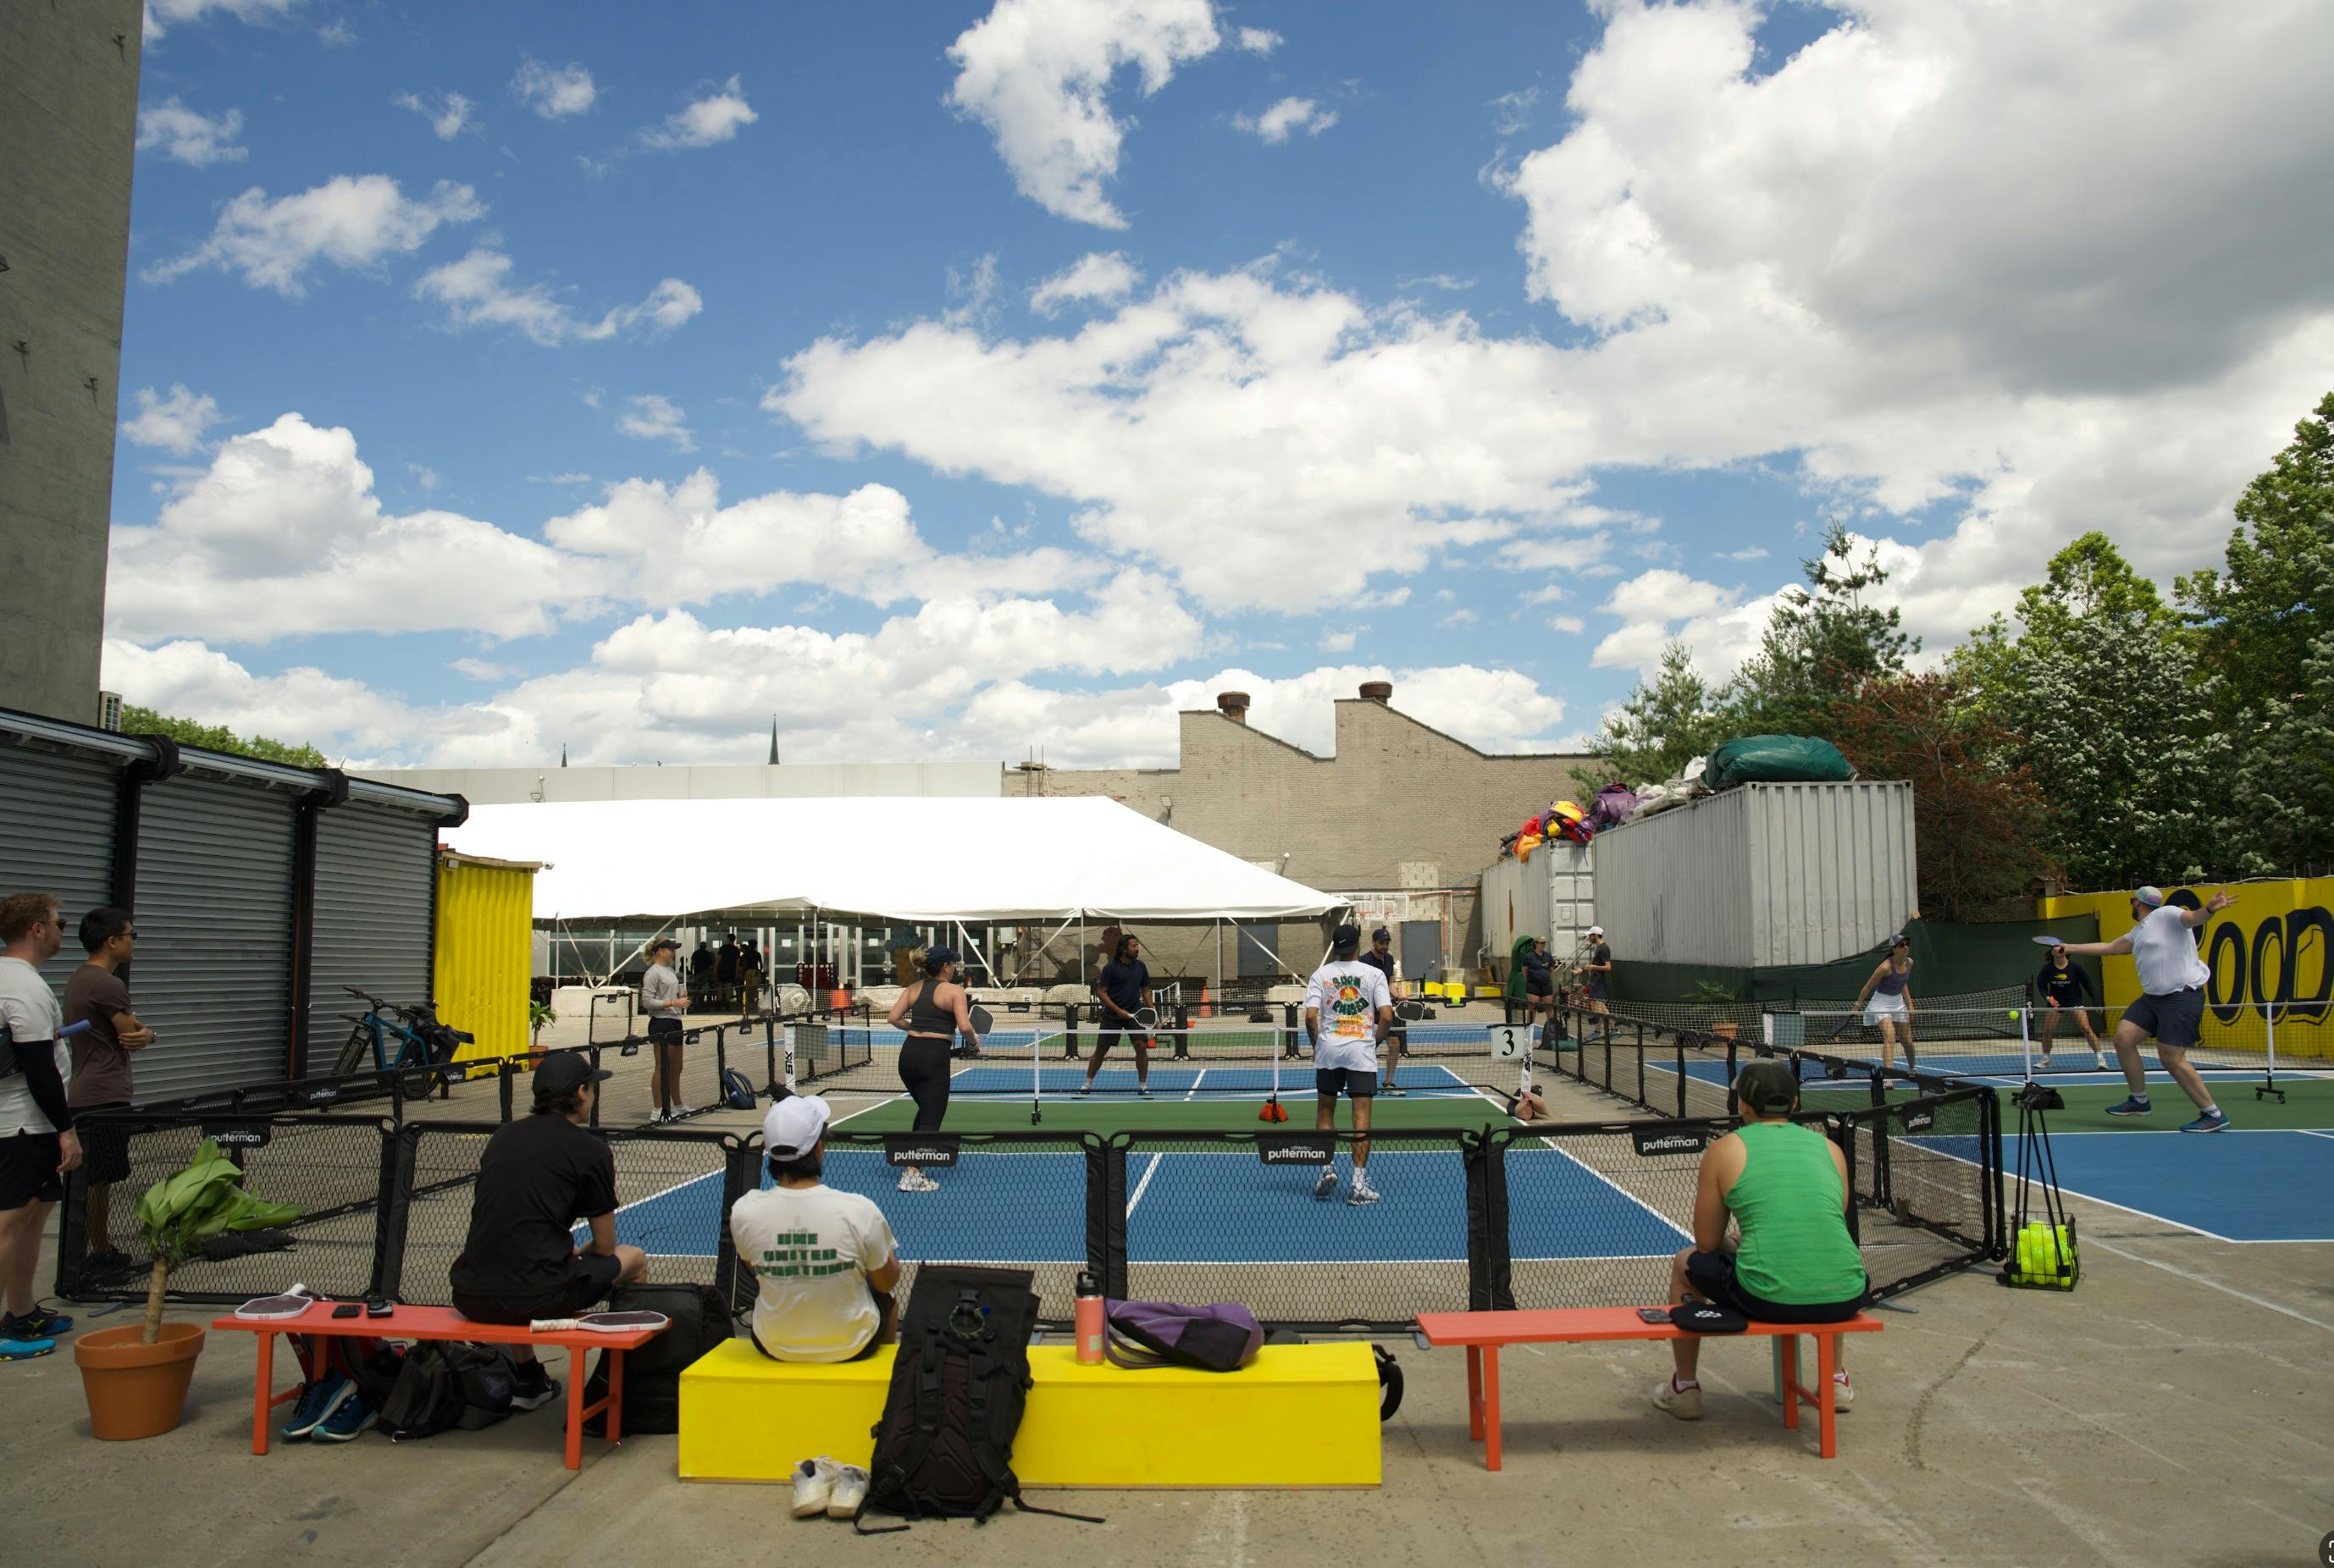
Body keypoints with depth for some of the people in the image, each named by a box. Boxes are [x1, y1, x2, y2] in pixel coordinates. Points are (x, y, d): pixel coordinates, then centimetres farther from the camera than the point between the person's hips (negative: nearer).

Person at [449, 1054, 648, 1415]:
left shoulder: (503, 1136, 12)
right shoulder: (590, 1150, -3)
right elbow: (605, 1247, 5)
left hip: (471, 1299, 6)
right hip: (535, 1299, -6)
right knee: (634, 1259, 19)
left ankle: (529, 1379, 39)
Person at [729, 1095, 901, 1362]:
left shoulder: (743, 1212, -21)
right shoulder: (859, 1210, -26)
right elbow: (888, 1283, -8)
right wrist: (889, 1253, 12)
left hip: (773, 1348, 2)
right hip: (851, 1348, -1)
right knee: (886, 1300, 31)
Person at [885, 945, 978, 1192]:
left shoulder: (913, 989, 11)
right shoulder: (954, 991, -5)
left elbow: (894, 1018, 6)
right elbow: (964, 1026, -15)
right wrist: (974, 1040, 4)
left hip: (908, 1053, 7)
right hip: (934, 1056, -6)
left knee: (925, 1110, 27)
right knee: (931, 1120, -1)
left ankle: (912, 1162, 33)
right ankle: (911, 1176, -11)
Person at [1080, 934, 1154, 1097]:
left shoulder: (1141, 966, 5)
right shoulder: (1110, 968, -8)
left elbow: (1145, 990, 13)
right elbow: (1101, 992, -9)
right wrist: (1118, 1010, -16)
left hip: (1135, 1013, 3)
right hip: (1111, 1015, -3)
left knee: (1141, 1046, -11)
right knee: (1101, 1049, 3)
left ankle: (1142, 1085, 1)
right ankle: (1088, 1084, 17)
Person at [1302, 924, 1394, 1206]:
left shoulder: (1320, 975, 4)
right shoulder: (1374, 975, 2)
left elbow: (1311, 1016, -5)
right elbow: (1386, 1016, -7)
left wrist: (1317, 1045, 9)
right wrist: (1376, 1041, 8)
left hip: (1328, 1049, 1)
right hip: (1362, 1051, -1)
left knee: (1325, 1111, 17)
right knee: (1361, 1117, 0)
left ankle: (1327, 1168, 8)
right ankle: (1359, 1183, -2)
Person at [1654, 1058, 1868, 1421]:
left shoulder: (1724, 1150, 3)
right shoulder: (1830, 1148, 13)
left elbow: (1708, 1244, 8)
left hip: (1767, 1300, -4)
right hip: (1843, 1299, 4)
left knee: (1684, 1264, 27)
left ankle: (1684, 1388, 34)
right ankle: (1835, 1379, 44)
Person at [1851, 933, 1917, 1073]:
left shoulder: (1909, 962, -2)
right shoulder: (1886, 967, -23)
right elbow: (1868, 987, -13)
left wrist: (1910, 1004, 11)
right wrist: (1857, 1006, -8)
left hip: (1899, 1003, 7)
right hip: (1882, 1004, -7)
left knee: (1908, 1041, 14)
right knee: (1890, 1037, -26)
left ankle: (1912, 1067, 41)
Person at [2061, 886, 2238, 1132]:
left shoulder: (2167, 914, -6)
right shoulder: (2138, 932, 22)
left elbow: (2193, 918, -25)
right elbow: (2109, 948, 33)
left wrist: (2209, 909, -48)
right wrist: (2070, 948, 37)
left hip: (2183, 995, -9)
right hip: (2153, 997, 9)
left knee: (2171, 1059, -12)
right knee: (2123, 1038, 0)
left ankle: (2214, 1116, 0)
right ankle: (2139, 1101, 13)